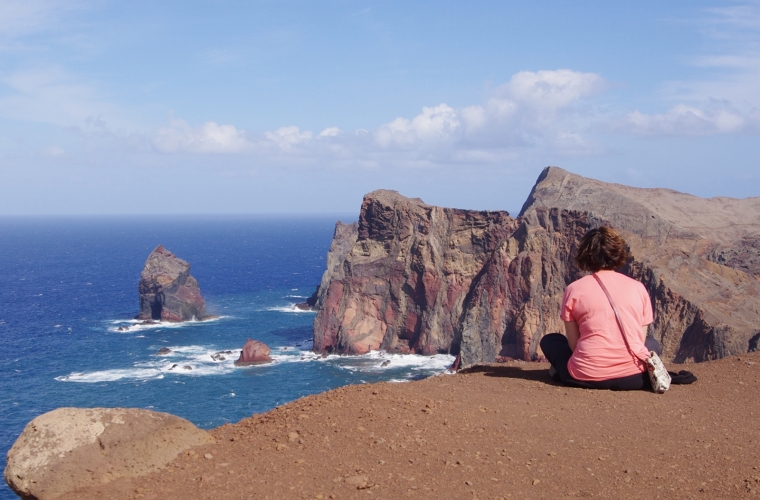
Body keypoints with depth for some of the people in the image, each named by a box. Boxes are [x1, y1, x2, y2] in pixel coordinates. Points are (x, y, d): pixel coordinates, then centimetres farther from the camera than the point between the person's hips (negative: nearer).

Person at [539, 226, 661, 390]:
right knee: (652, 344, 34)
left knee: (549, 340, 31)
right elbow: (641, 338, 13)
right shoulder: (638, 288, 10)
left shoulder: (574, 289, 4)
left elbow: (573, 344, 4)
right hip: (634, 378, -1)